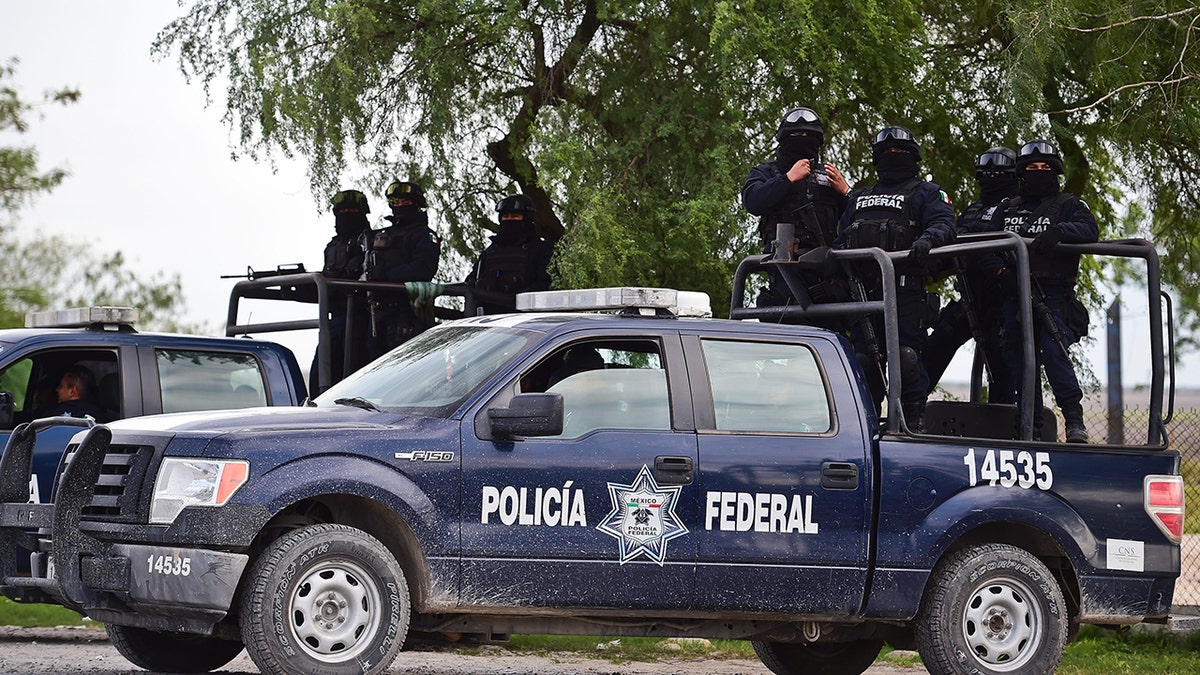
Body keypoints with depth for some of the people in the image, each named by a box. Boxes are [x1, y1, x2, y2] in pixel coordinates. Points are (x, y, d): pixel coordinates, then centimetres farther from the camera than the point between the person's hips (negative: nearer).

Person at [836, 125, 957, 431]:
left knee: (906, 358, -14)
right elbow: (841, 241, 29)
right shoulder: (859, 198, 31)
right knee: (864, 360, 4)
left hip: (904, 288, -5)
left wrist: (927, 239, -27)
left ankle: (915, 426, -11)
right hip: (863, 290, 6)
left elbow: (944, 224, -4)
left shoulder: (925, 193, 14)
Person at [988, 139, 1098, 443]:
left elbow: (1090, 230, -8)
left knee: (1053, 352, -21)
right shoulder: (1006, 210, 21)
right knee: (1019, 360, 2)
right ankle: (1030, 426, 9)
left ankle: (1074, 421, -18)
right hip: (1016, 298, 5)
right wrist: (1000, 269, -10)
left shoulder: (1067, 205, 10)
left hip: (1054, 296, -5)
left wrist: (1059, 231, -27)